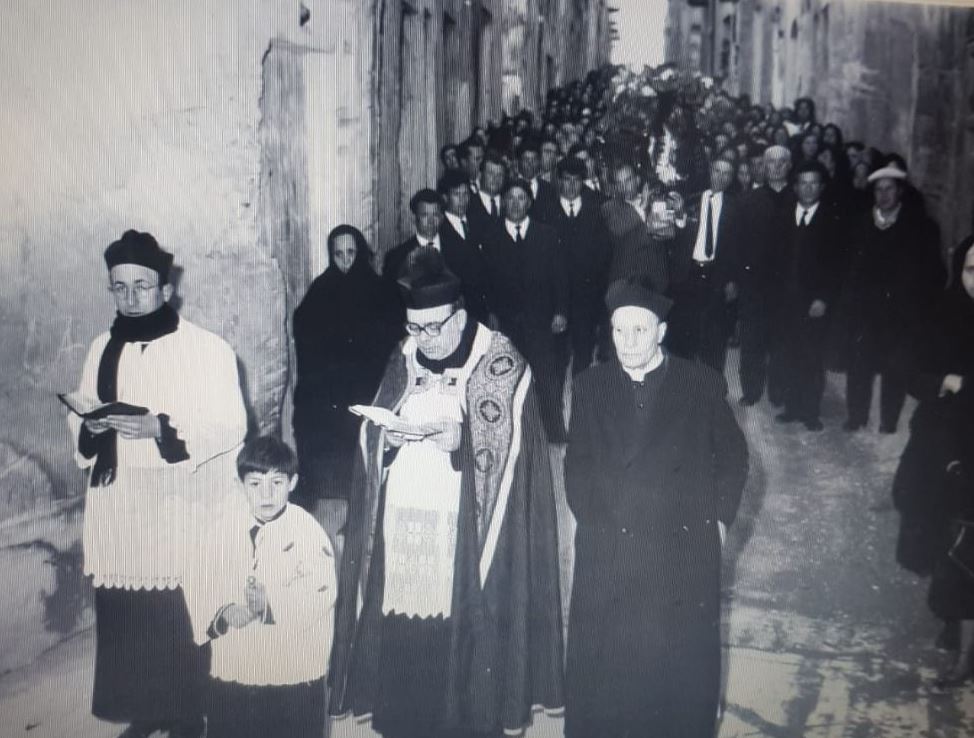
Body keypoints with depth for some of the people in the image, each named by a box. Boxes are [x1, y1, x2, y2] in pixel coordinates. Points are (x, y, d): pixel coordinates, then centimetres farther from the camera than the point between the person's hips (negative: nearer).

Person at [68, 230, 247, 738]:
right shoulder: (102, 349, 10)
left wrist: (161, 428, -23)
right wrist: (90, 426, -7)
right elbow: (79, 420, 16)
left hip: (181, 511, -4)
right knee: (124, 620, 6)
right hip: (117, 513, 4)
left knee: (182, 622, -3)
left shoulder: (208, 349, -6)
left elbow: (230, 427, -10)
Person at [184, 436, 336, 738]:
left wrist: (271, 606, -35)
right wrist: (222, 615, -21)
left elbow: (321, 596, -21)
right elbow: (199, 584, -2)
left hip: (295, 679, -3)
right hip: (229, 674, 3)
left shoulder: (308, 530, -13)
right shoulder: (225, 523, -3)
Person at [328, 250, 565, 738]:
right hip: (399, 521, 4)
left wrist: (461, 439, -23)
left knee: (459, 635, -2)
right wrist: (388, 435, -7)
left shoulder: (502, 363, -3)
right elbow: (372, 437, 14)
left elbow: (507, 446, -8)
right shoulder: (403, 360, 12)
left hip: (464, 527, -4)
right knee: (400, 641, 5)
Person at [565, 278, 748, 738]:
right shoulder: (590, 387, 5)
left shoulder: (702, 385, -1)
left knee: (682, 672, 8)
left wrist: (719, 519, 2)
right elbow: (577, 466, 10)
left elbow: (733, 456, 9)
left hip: (685, 554, -1)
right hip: (607, 555, 2)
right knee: (603, 672, 7)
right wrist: (592, 520, 2)